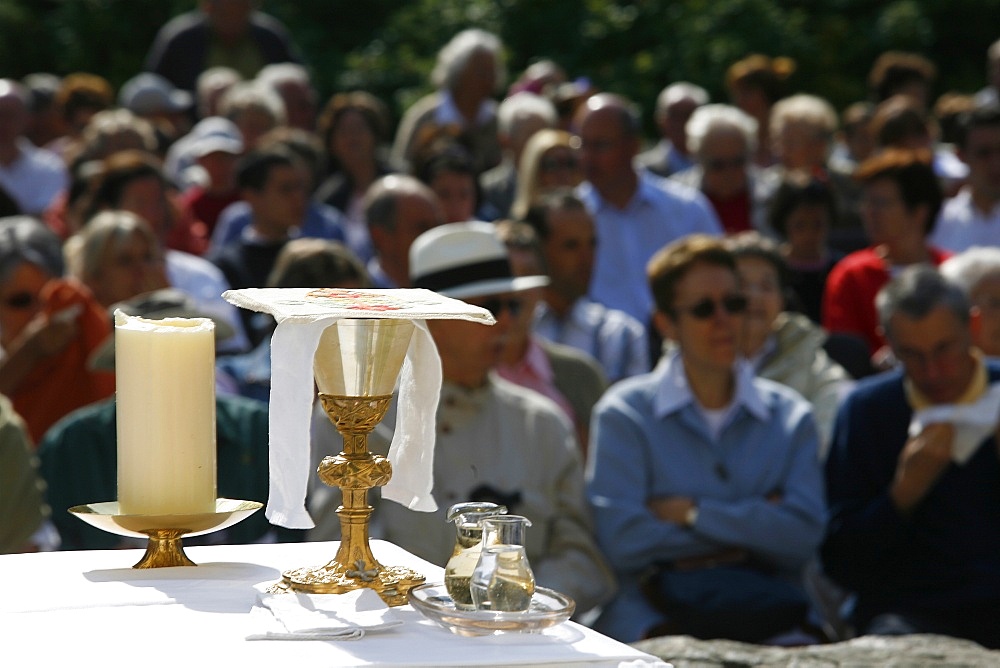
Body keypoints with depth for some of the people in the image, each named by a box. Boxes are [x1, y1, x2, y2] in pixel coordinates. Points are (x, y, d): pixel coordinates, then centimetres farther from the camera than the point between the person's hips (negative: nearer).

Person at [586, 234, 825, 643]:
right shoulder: (624, 413, 7)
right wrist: (753, 525, -1)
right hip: (654, 615, -2)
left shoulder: (790, 417, 16)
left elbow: (804, 535, 0)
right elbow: (620, 540, -7)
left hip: (768, 607, 2)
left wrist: (693, 513, -6)